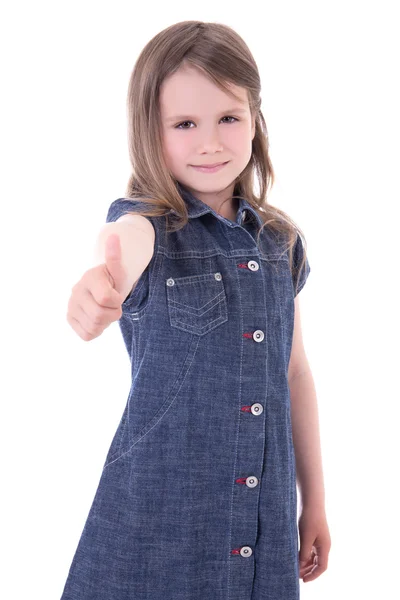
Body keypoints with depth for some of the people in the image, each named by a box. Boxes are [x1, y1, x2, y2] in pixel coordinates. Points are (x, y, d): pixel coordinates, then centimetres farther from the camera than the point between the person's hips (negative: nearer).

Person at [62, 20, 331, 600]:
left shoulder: (283, 242, 4)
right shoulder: (148, 224, -9)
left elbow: (294, 372, 11)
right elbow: (125, 243, -35)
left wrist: (314, 501, 15)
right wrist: (104, 281, -59)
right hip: (160, 505, -3)